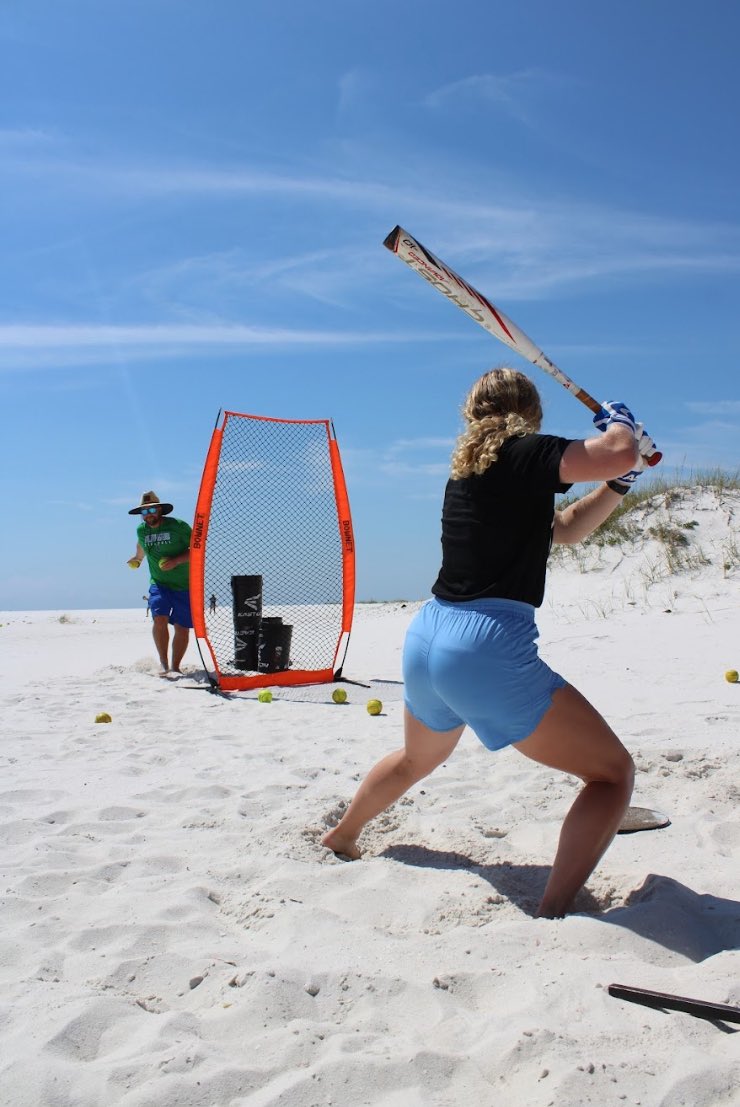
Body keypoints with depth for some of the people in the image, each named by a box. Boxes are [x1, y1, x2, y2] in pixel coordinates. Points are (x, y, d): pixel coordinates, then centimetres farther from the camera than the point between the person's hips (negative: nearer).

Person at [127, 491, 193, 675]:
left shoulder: (178, 526, -13)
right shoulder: (141, 530, 2)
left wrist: (176, 560, -24)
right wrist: (137, 558, 43)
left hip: (184, 585, -2)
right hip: (159, 584, 2)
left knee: (181, 627, 3)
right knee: (159, 618, -20)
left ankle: (175, 667, 17)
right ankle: (164, 664, -14)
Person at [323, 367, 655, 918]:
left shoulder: (468, 466, 18)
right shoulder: (526, 453, -6)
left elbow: (564, 527, 23)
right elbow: (621, 452, -17)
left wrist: (619, 483, 14)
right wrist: (620, 424, 4)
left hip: (426, 637, 9)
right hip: (489, 647, -9)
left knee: (417, 758, 36)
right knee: (613, 770, 1)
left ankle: (341, 837, 56)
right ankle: (552, 915, -12)